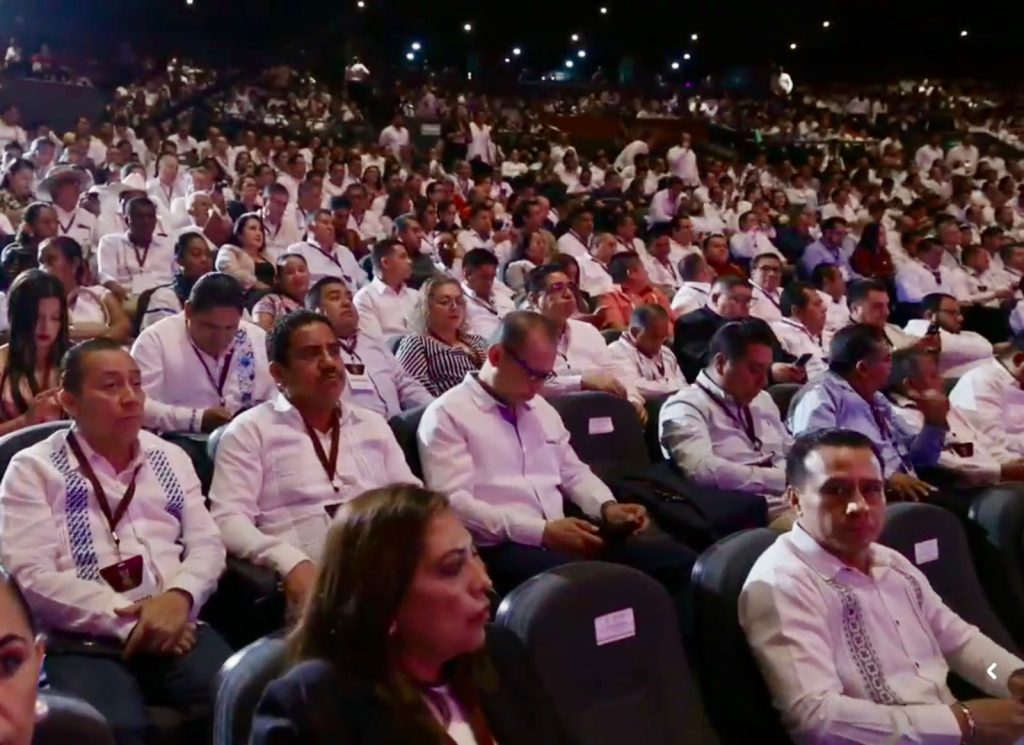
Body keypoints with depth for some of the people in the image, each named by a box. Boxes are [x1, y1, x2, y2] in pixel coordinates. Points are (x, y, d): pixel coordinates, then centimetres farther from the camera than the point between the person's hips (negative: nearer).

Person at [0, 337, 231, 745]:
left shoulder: (171, 457, 19)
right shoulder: (33, 469, 7)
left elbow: (207, 543, 13)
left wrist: (178, 597, -9)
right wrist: (124, 621, -11)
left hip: (174, 624, 4)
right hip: (83, 640, -4)